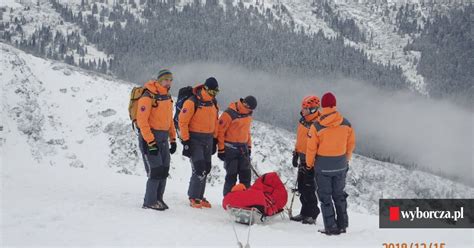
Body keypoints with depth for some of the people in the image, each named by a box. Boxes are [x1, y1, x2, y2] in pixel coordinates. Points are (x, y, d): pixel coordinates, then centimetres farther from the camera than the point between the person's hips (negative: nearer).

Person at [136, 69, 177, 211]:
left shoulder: (167, 97, 14)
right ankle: (150, 202, 0)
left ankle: (158, 199, 19)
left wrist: (173, 140, 15)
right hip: (149, 136, -8)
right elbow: (142, 120, -17)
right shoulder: (148, 96, -13)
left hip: (163, 138, 8)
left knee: (164, 171, 8)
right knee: (156, 170, -11)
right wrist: (151, 142, -20)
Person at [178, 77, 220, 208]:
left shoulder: (213, 103, 8)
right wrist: (185, 141, -16)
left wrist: (215, 139, 16)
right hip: (195, 140, -7)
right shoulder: (192, 102, -15)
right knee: (199, 169, -13)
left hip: (208, 140, 7)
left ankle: (199, 196, 23)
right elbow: (182, 121, -14)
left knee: (206, 169, 11)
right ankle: (193, 198, -1)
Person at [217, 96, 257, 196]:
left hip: (243, 148, 7)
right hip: (230, 149, -7)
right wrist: (221, 149, -11)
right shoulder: (229, 114, -17)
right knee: (231, 175, -2)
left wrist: (249, 146, 17)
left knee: (246, 174, 6)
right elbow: (220, 131, -13)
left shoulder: (248, 114, 7)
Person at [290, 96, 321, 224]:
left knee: (308, 187, -5)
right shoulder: (303, 122, 9)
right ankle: (305, 212, 22)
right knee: (301, 186, 12)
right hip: (303, 158, 8)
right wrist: (296, 154, 19)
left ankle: (312, 215, 6)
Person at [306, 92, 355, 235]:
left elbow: (311, 148, -11)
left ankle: (331, 227, 7)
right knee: (339, 195, 19)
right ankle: (342, 225, 23)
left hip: (323, 166, -3)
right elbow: (351, 144, 4)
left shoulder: (317, 126, -17)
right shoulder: (346, 124, -7)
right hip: (341, 166, 3)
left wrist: (309, 163, 6)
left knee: (325, 197, 8)